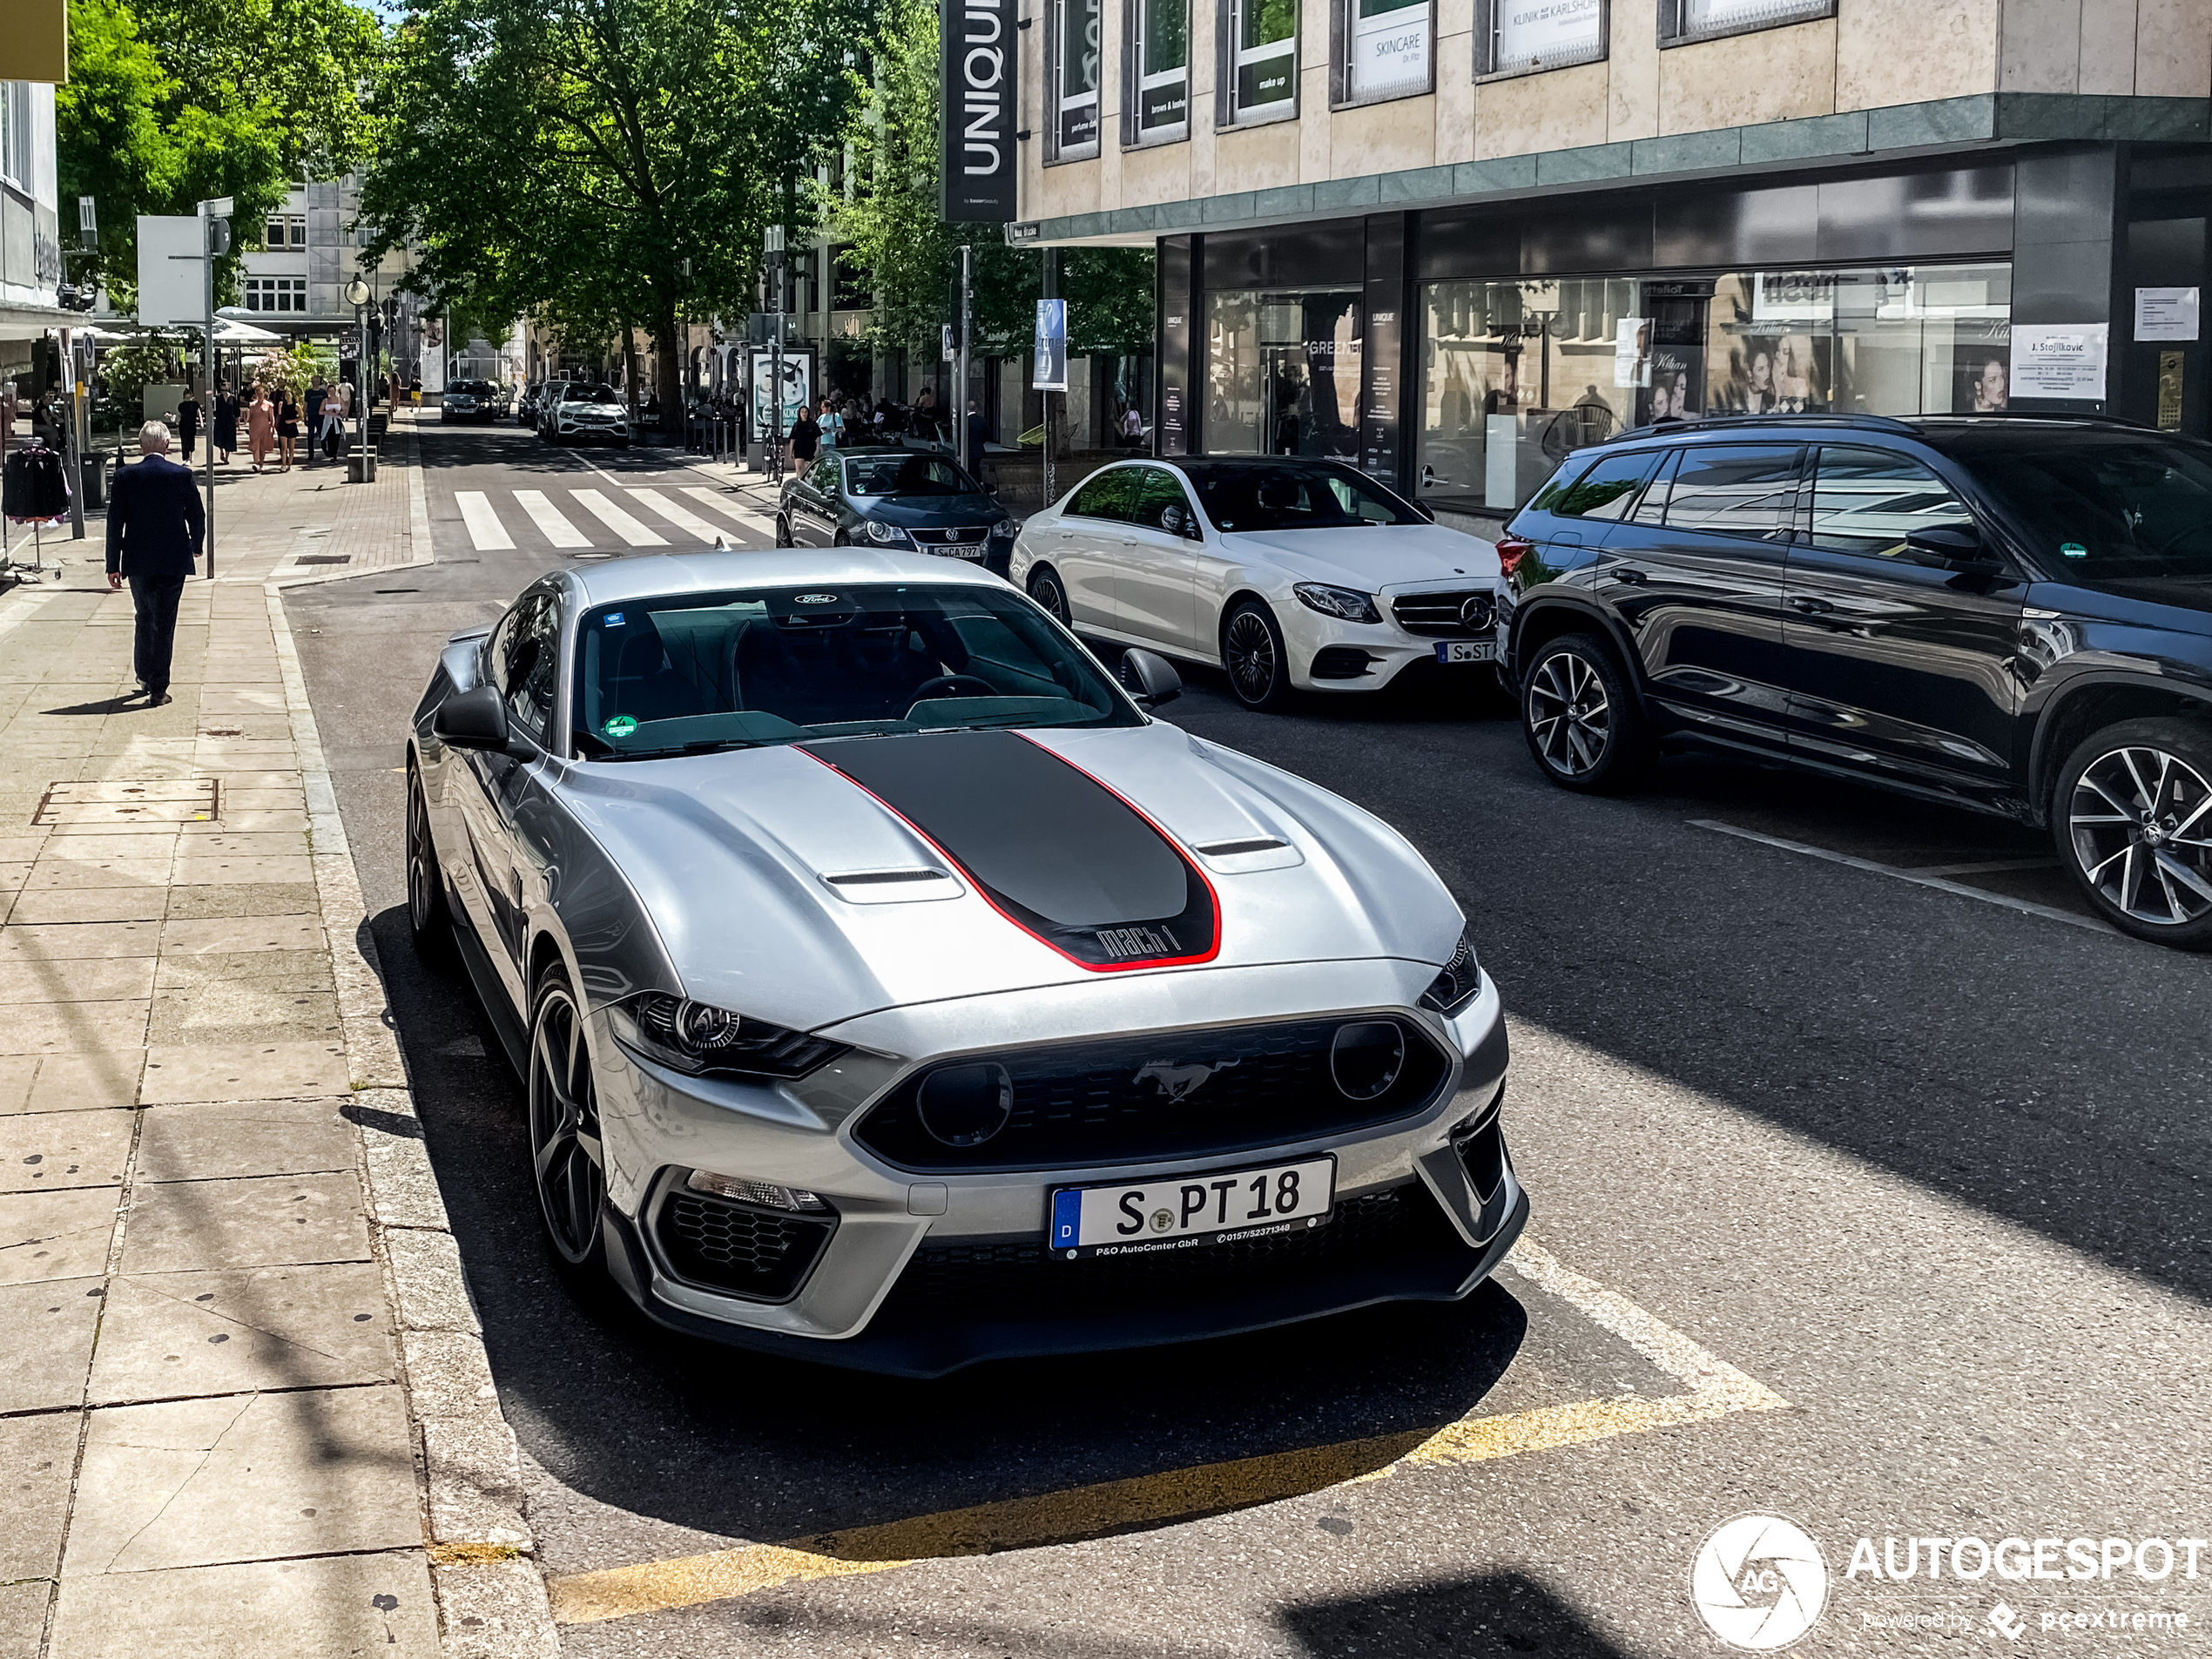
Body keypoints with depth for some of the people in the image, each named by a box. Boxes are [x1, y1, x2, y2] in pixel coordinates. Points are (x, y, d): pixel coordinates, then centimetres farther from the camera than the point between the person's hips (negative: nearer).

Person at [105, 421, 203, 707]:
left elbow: (115, 522, -4)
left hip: (138, 562, 2)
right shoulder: (182, 475, -8)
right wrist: (195, 546, 18)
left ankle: (144, 676, 30)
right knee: (164, 624, 2)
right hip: (173, 562, -2)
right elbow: (197, 515, -1)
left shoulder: (126, 477, -5)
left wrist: (113, 565, 3)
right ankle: (158, 689, 2)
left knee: (144, 618, 20)